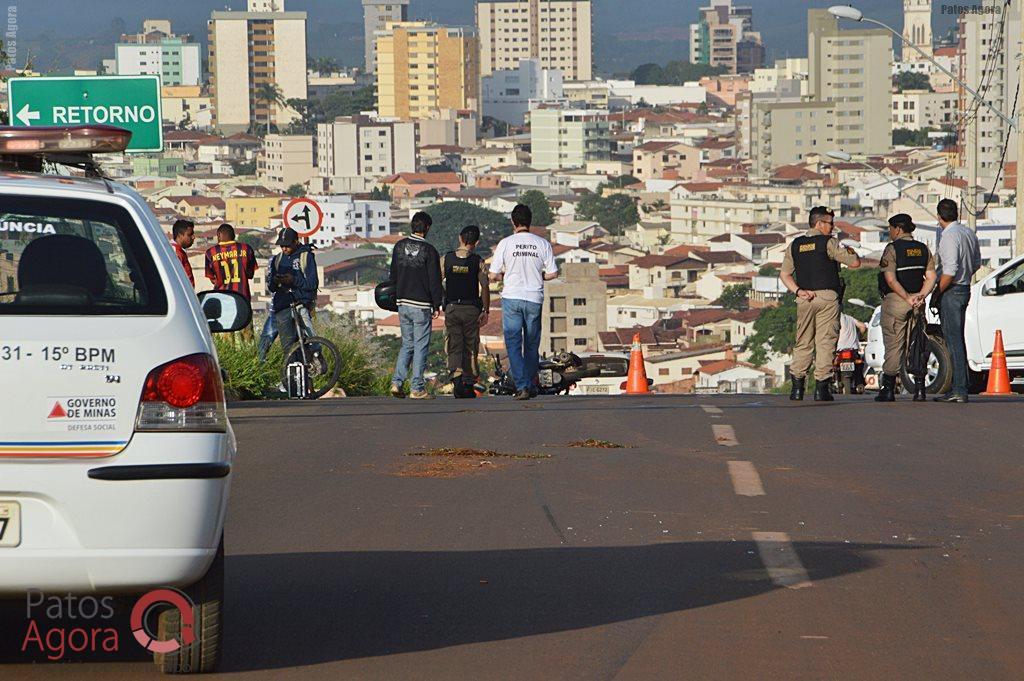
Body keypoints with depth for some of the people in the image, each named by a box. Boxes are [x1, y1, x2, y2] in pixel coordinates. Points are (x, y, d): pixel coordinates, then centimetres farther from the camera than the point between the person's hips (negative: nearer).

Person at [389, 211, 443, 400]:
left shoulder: (399, 247, 5)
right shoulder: (429, 250, -11)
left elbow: (393, 276, 12)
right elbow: (435, 280, -9)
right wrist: (437, 305, -2)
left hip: (403, 304, 5)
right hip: (421, 305, -5)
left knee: (407, 344, 15)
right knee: (421, 346, 0)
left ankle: (397, 382, 2)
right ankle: (417, 388, -1)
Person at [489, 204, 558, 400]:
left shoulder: (505, 244, -5)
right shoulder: (543, 244, 0)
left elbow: (493, 275, -3)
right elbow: (552, 273, 2)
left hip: (512, 298, -2)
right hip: (534, 299, 2)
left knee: (513, 343, -1)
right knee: (532, 345, 13)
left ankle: (521, 386, -13)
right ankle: (530, 386, 18)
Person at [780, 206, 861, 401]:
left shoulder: (795, 245, 12)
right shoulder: (828, 243, -5)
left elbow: (785, 274, 10)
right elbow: (854, 262, -5)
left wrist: (798, 291, 2)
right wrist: (851, 253, 16)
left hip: (804, 298, 5)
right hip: (827, 297, -4)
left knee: (803, 343, 11)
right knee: (825, 341, -2)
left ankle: (797, 386, 6)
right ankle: (822, 388, -7)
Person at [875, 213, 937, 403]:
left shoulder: (892, 249, -9)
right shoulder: (923, 249, 9)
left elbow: (891, 280, -18)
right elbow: (931, 277, 4)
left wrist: (907, 298, -15)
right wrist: (920, 296, -5)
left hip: (895, 301, -5)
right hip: (917, 303, 5)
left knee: (893, 346, -2)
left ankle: (888, 389, 0)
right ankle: (919, 389, 2)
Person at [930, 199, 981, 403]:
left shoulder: (949, 236, -17)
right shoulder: (969, 233, 10)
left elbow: (950, 271, -23)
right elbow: (977, 263, 19)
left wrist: (937, 294, -15)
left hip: (950, 292, -9)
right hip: (965, 289, 9)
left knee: (953, 340, -8)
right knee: (958, 339, 15)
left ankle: (959, 390, -11)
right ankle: (961, 386, 18)